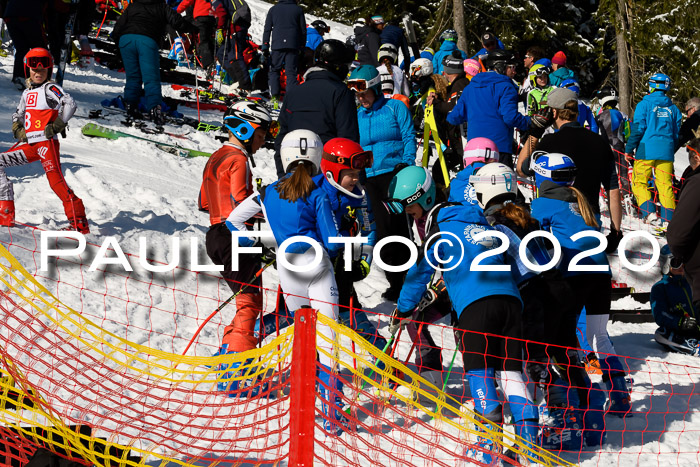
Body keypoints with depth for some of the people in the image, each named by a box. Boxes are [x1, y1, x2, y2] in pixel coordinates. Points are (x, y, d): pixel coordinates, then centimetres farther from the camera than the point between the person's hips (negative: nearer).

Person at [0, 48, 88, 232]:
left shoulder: (50, 88, -3)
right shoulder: (27, 92, 18)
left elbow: (70, 104, -18)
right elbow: (18, 115, 29)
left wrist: (57, 125, -23)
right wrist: (17, 129, 9)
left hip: (47, 142, -8)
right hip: (29, 144, 8)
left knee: (55, 179, -20)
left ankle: (79, 222, -22)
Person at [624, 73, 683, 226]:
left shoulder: (644, 104, -4)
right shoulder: (672, 108, 11)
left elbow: (638, 128, -9)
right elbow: (677, 132, 14)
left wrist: (629, 149, -2)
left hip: (647, 149, -4)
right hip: (666, 151, 4)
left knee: (639, 182, 4)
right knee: (665, 184, 5)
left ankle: (649, 212, -13)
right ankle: (669, 218, -1)